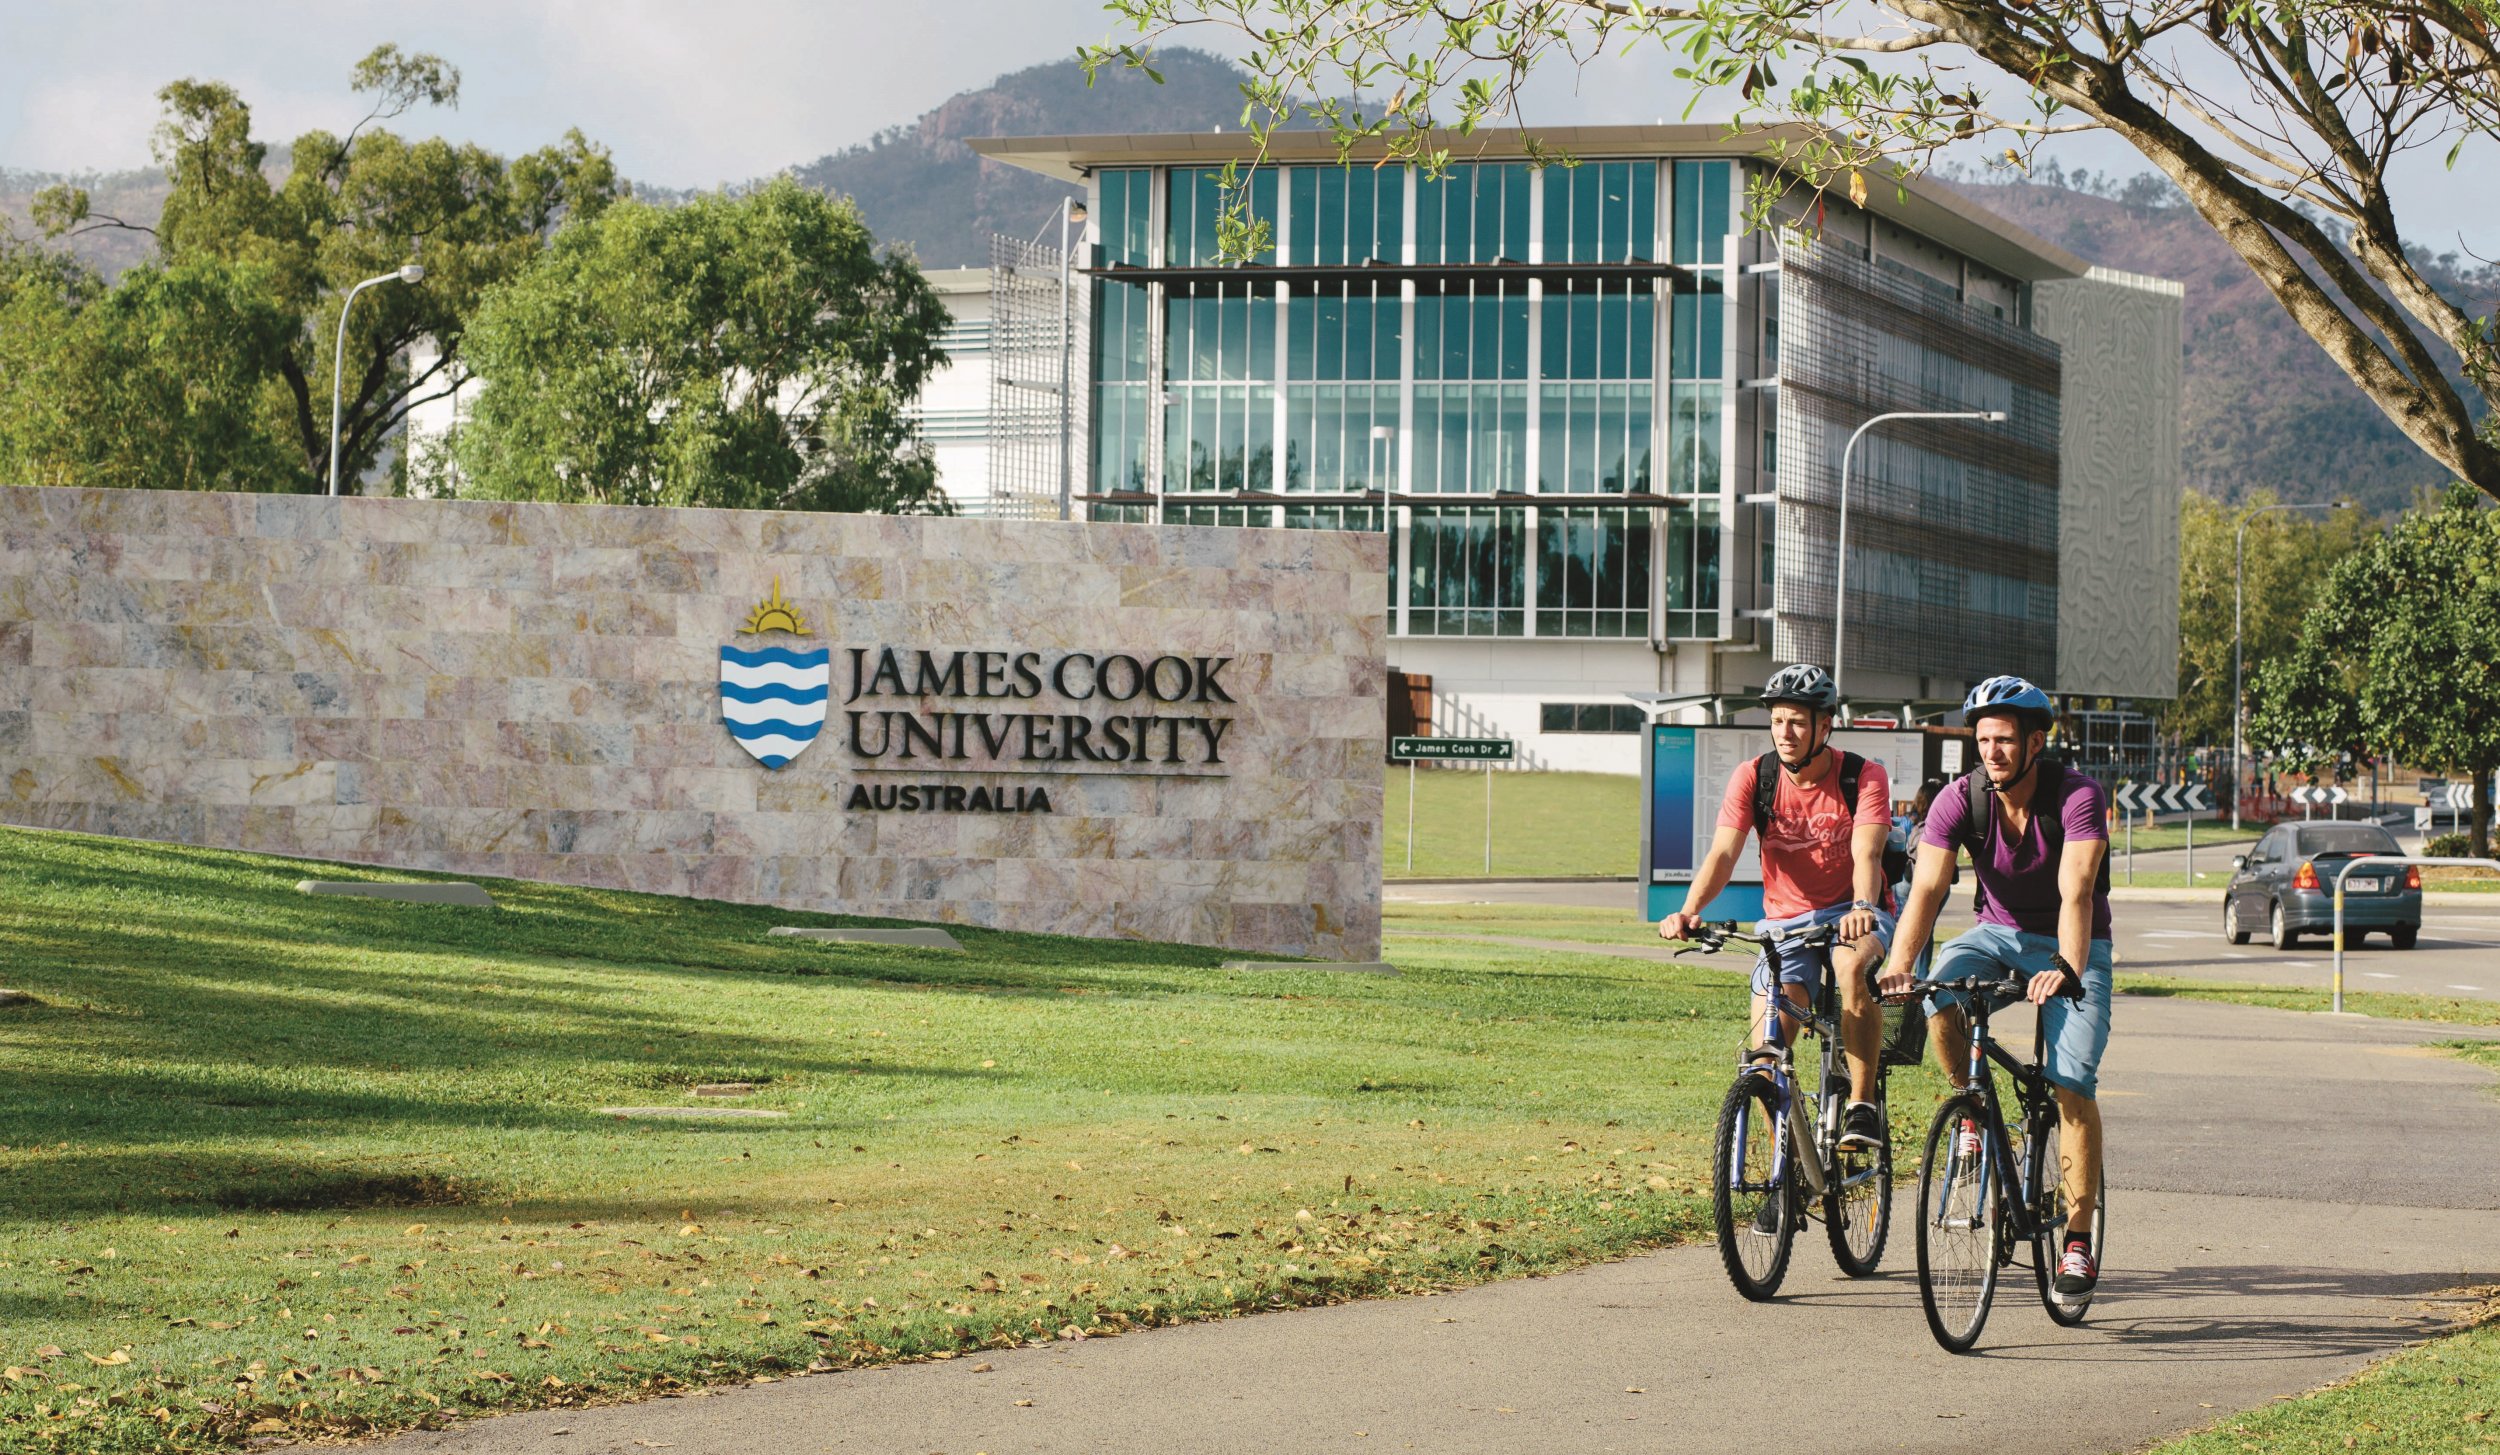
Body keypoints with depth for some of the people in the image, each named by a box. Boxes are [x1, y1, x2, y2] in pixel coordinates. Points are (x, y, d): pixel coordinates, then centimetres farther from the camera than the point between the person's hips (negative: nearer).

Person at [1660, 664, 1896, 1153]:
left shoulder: (1863, 777, -12)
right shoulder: (1752, 778, -7)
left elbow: (1866, 855, -27)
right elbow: (1723, 853, -19)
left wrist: (1862, 908, -49)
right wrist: (1689, 911, -38)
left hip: (1852, 914, -2)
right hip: (1785, 922, 2)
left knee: (1852, 966, -38)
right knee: (1766, 1051, -13)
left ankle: (1862, 1106, -26)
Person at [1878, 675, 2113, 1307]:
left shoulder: (2077, 797, -24)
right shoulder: (1960, 800, -16)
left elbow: (2076, 892, -37)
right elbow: (1927, 887, -27)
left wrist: (2065, 969, -54)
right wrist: (1900, 963, -44)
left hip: (2071, 946, -3)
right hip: (1999, 932, 3)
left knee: (2072, 1083, -17)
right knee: (1940, 991, -31)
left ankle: (2079, 1239, -9)